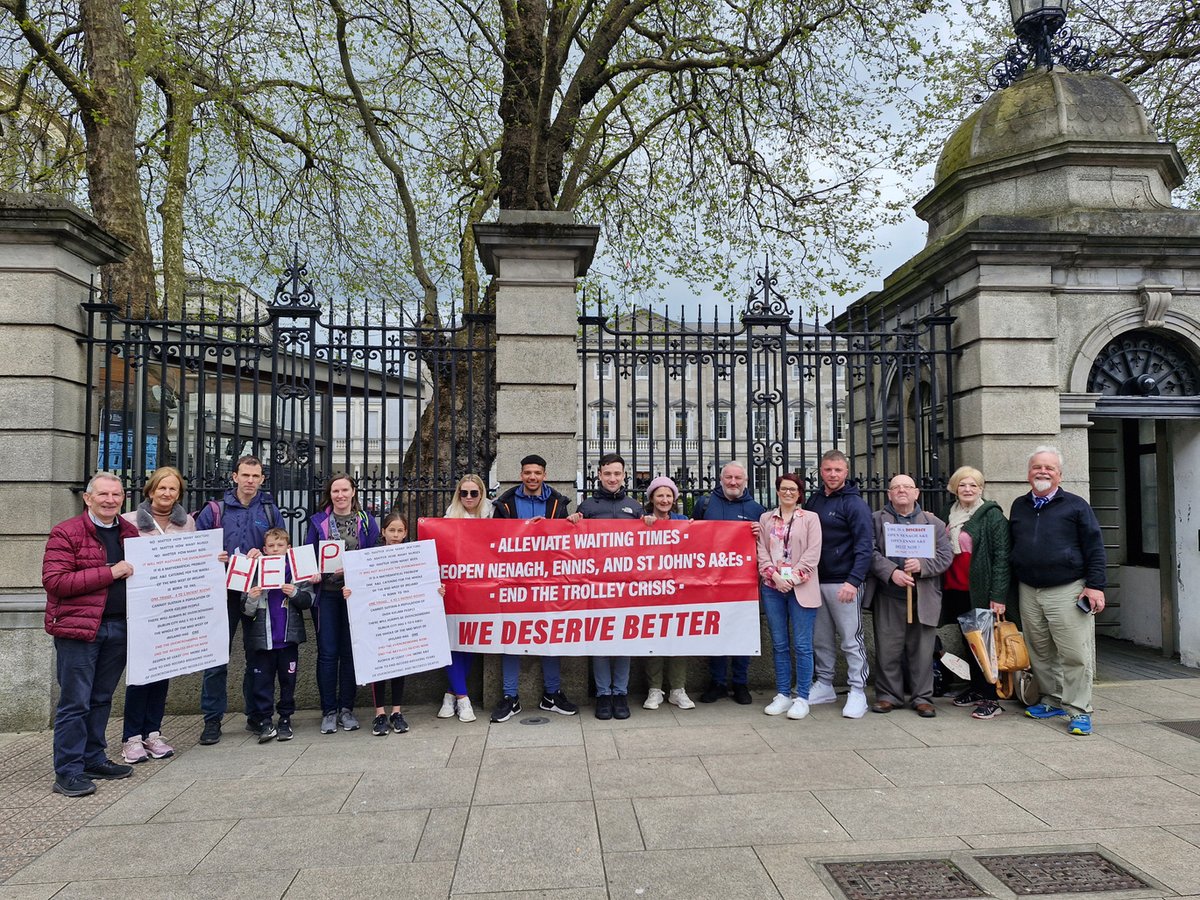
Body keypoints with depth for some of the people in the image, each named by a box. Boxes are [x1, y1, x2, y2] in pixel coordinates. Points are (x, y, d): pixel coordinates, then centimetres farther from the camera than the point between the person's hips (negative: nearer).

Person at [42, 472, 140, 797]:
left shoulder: (130, 533, 12)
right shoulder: (66, 533, -6)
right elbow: (53, 581, -15)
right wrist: (109, 573, -18)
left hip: (118, 627, 6)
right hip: (77, 626, -6)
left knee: (102, 698, 16)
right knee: (75, 702, -1)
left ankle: (93, 759, 28)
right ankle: (68, 772, 8)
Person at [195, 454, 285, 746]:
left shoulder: (270, 511, 7)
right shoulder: (215, 510, 3)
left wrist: (262, 556, -10)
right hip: (223, 592, -1)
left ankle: (255, 714, 21)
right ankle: (212, 720, 9)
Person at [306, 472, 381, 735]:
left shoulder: (366, 520, 5)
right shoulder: (318, 521, 6)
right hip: (326, 593, 0)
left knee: (350, 652, 6)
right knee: (327, 653, 1)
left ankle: (346, 709, 17)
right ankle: (328, 711, 10)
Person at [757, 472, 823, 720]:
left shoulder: (810, 519, 4)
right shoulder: (766, 519, 12)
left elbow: (812, 554, -4)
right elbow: (762, 552, 5)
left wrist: (793, 578, -12)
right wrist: (775, 576, -9)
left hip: (801, 588, -3)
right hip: (773, 588, 3)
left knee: (802, 645, -3)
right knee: (779, 644, 7)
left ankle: (802, 698, 5)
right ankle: (783, 695, 15)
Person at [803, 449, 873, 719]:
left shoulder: (854, 503, -7)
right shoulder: (813, 500, 10)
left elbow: (865, 545, -14)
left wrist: (853, 581, -22)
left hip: (843, 583, -6)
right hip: (816, 581, 6)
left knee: (852, 640, 0)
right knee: (820, 638, 13)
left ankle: (858, 692, 7)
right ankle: (824, 686, 25)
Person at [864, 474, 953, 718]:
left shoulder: (934, 523, 11)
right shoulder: (876, 520, 6)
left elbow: (945, 556, 3)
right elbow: (871, 552, -3)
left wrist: (921, 565, -14)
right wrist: (891, 572, -17)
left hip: (923, 599, 1)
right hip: (887, 598, -1)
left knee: (922, 650, 6)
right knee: (887, 650, 3)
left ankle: (922, 697, 18)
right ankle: (888, 695, 16)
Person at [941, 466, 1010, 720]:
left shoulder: (992, 515, -6)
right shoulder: (950, 516, 13)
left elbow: (1002, 556, -12)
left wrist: (998, 595, -17)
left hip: (981, 591, -6)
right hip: (956, 590, 6)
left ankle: (991, 699, 3)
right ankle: (976, 689, 24)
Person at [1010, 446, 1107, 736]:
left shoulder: (1076, 505, 1)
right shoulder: (1018, 506, 13)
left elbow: (1095, 547, -2)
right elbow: (1010, 548, 18)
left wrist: (1095, 585, -9)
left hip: (1067, 592, -4)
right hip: (1028, 593, 4)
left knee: (1074, 654, -4)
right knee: (1040, 653, 10)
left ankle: (1079, 711, 4)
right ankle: (1052, 701, 23)